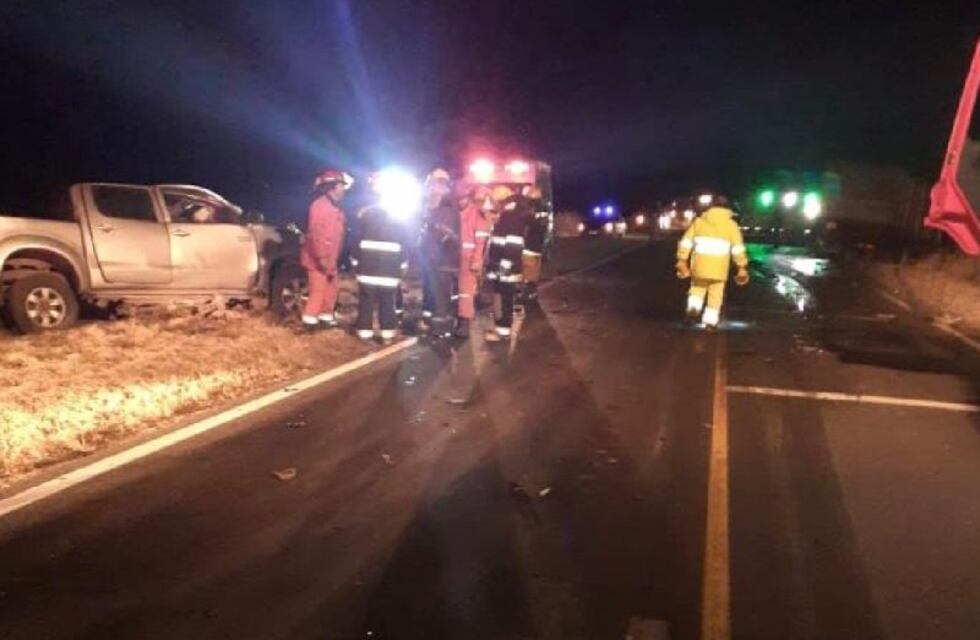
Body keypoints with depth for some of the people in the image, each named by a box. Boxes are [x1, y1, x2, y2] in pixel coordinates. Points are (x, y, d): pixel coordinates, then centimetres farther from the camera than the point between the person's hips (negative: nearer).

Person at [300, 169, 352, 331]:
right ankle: (309, 320, -1)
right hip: (317, 258, -10)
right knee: (319, 289, -9)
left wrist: (333, 258, 17)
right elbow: (315, 232, -23)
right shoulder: (320, 205, -16)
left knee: (333, 287, 15)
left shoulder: (334, 207, 15)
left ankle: (326, 317, 25)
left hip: (329, 259, 10)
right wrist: (321, 257, -26)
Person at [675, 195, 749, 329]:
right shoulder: (730, 224, 4)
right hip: (718, 266, -1)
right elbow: (738, 247, 0)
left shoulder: (699, 220, 9)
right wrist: (742, 268, 4)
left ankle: (694, 306, -5)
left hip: (699, 264, 1)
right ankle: (710, 320, 7)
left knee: (698, 286, 20)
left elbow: (686, 241, 6)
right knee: (715, 293, 10)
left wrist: (682, 260, 10)